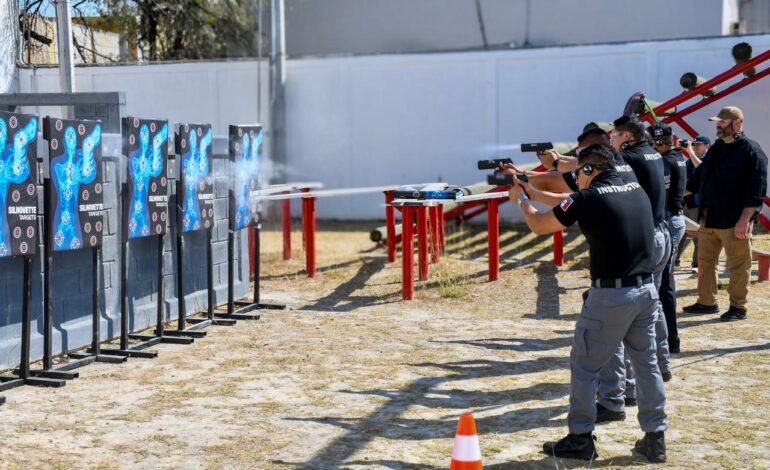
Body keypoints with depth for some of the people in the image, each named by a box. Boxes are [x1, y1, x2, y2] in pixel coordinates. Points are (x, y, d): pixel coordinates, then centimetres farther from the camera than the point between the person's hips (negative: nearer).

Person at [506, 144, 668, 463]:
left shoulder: (587, 199, -11)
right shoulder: (637, 191, 9)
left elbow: (539, 225, 1)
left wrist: (521, 198, 20)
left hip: (610, 296, -6)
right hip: (647, 290, 6)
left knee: (584, 365, 7)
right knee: (647, 364, 14)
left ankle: (580, 440, 13)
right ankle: (655, 439, 18)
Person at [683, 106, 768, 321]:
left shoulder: (751, 151, -10)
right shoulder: (716, 149, 15)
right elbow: (698, 179, 24)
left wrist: (745, 219, -21)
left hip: (734, 222, -8)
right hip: (709, 218, 8)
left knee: (738, 267, 1)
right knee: (705, 262, 13)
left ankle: (738, 307, 10)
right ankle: (706, 302, 24)